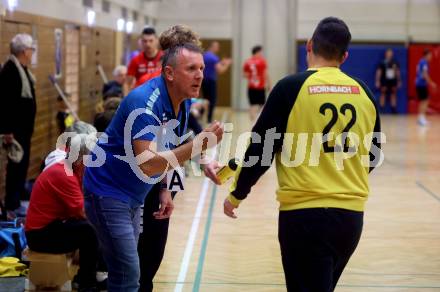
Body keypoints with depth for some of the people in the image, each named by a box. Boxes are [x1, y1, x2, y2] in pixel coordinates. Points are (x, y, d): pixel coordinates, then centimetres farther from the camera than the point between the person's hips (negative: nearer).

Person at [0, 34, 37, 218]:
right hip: (15, 128, -10)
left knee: (22, 164, 14)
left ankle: (17, 199, 23)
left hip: (23, 126, 10)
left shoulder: (22, 69, 11)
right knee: (16, 164, -5)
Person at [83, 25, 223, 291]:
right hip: (108, 190, -9)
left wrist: (165, 190, 7)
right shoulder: (144, 102, -27)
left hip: (133, 196, 9)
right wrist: (200, 144, -39)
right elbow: (146, 164, -35)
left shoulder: (183, 102, 0)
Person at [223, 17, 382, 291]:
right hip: (351, 215, 5)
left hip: (305, 213, -4)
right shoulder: (364, 93, 5)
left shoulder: (292, 87, -7)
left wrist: (236, 194, 10)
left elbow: (261, 148, -4)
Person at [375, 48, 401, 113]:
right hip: (384, 82, -4)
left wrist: (399, 81, 13)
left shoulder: (395, 63, 5)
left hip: (393, 81, 4)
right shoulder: (382, 63, -5)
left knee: (393, 95, 5)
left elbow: (398, 72, 13)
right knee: (383, 94, 0)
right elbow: (379, 72, -5)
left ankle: (394, 110, 9)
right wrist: (377, 81, -10)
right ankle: (381, 110, 5)